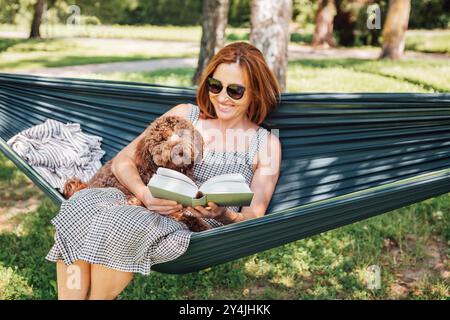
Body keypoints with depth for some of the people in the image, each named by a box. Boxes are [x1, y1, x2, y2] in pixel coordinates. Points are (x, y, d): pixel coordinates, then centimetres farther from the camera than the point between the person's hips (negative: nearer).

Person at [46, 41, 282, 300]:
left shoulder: (266, 143, 7)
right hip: (150, 207, 3)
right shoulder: (184, 114, 12)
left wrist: (223, 215, -19)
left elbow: (255, 217, 4)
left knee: (120, 223, -31)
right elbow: (123, 160, 6)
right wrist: (145, 194, -16)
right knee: (81, 205, -27)